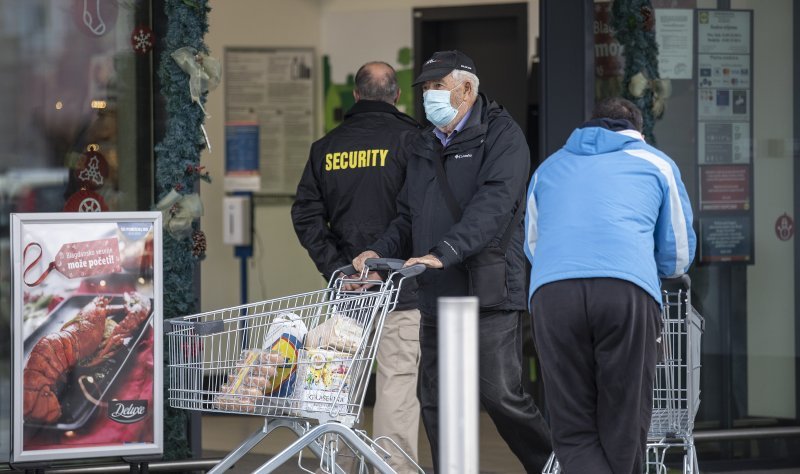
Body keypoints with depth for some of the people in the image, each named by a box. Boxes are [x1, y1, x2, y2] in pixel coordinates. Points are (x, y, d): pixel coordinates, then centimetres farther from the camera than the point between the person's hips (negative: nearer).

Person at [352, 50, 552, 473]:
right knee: (435, 404, 5)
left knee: (500, 394, -11)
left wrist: (444, 252, -28)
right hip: (435, 297, 7)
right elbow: (408, 216, 24)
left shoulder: (500, 136, -4)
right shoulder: (422, 147, 21)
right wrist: (380, 251, 3)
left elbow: (494, 204, -18)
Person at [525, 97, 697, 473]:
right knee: (623, 429, 5)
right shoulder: (657, 163, 26)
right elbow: (678, 257, 29)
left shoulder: (547, 169, 33)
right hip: (629, 290, -1)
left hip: (550, 291, 1)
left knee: (573, 432, 2)